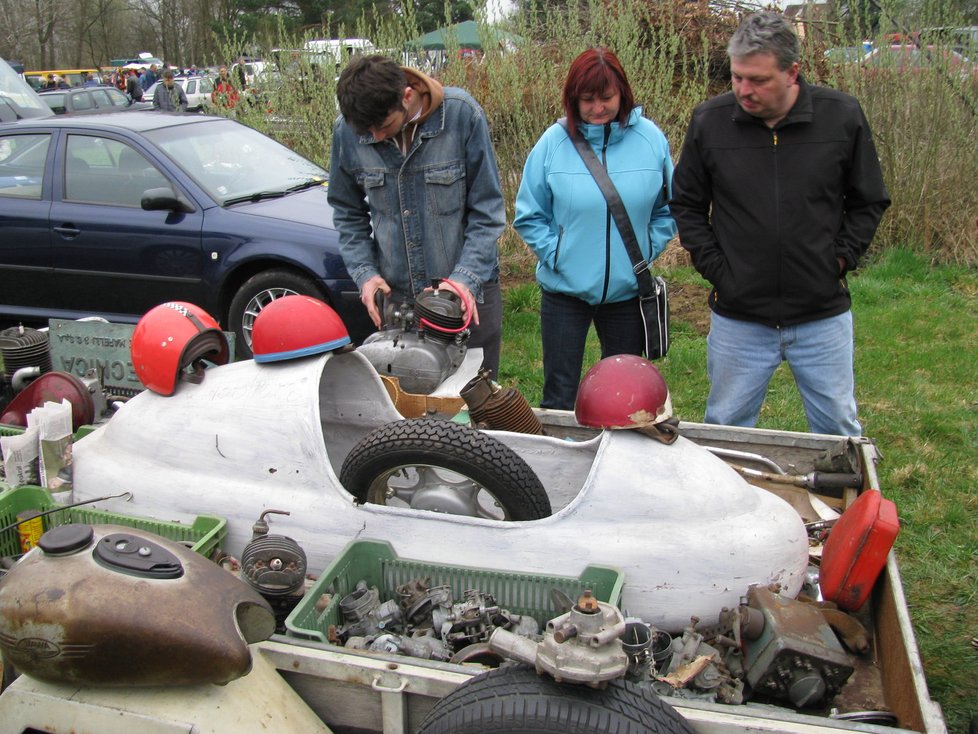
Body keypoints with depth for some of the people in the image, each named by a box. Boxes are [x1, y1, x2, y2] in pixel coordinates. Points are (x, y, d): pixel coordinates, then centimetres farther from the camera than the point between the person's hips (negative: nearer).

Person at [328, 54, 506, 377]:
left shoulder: (461, 114, -14)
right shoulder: (347, 129, -7)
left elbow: (487, 209, -9)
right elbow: (347, 212, 7)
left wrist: (467, 276, -18)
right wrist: (364, 272, -5)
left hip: (468, 290, -2)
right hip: (395, 294, 2)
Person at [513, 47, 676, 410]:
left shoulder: (651, 139, -3)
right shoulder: (553, 142, -7)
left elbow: (668, 210, 6)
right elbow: (528, 216, 0)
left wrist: (645, 252, -5)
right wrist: (556, 254, -10)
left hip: (628, 290, 2)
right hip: (565, 290, -1)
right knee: (559, 394, 8)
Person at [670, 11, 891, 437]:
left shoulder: (842, 116, -5)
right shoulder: (709, 121, -5)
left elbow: (869, 202, 8)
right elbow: (687, 205, 7)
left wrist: (841, 259, -2)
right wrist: (714, 267, -2)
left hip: (823, 315, 0)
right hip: (737, 317, 0)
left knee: (839, 433, 14)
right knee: (725, 430, 13)